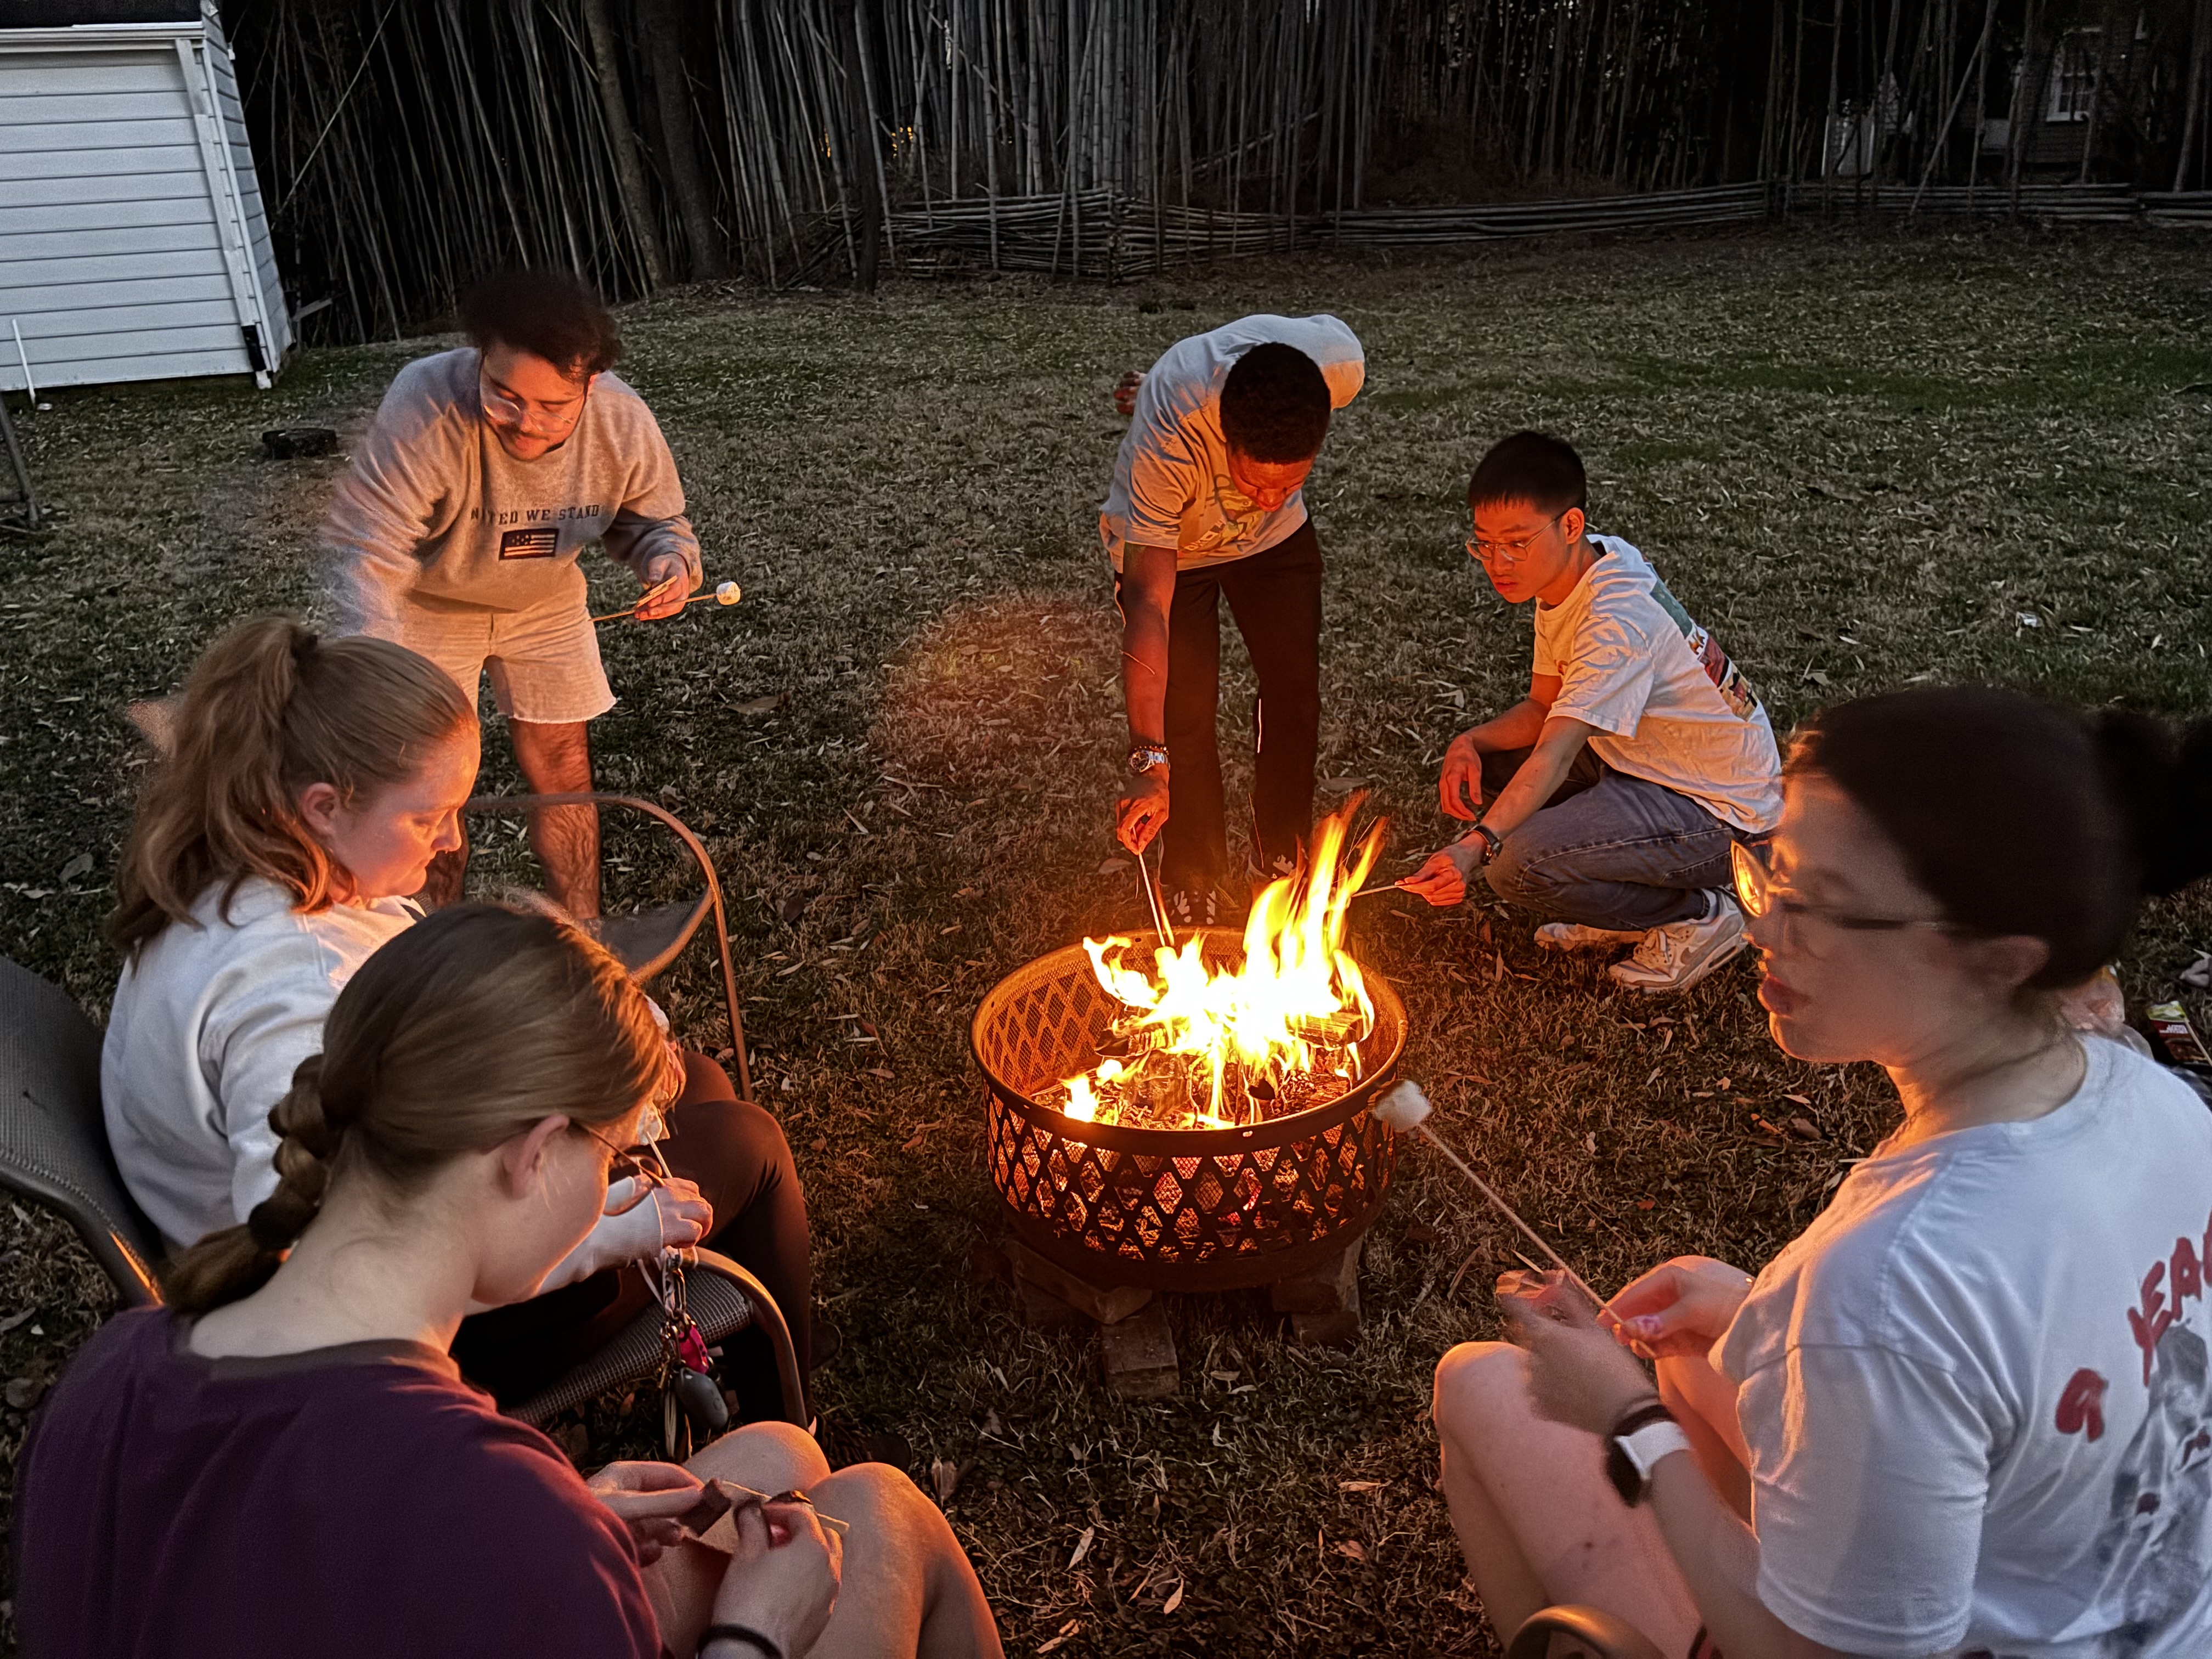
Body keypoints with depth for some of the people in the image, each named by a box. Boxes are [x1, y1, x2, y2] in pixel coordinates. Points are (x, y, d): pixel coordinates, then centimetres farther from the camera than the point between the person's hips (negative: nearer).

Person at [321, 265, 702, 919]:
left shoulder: (624, 424, -27)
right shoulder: (423, 408, -39)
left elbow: (652, 519, -8)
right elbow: (366, 551, -40)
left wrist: (669, 560, -33)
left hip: (545, 602, 3)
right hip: (428, 603, -3)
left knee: (563, 770, 7)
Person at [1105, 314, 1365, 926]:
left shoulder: (1342, 363, -36)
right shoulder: (1168, 441, -45)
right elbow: (1149, 605, -45)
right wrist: (1148, 762, -49)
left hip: (1278, 536, 4)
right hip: (1164, 543, -3)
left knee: (1296, 688, 7)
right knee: (1185, 712, -8)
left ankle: (1283, 849, 30)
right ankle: (1194, 877, 15)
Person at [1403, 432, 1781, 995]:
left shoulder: (1617, 620, -29)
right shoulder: (1569, 575, -1)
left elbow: (1554, 759, -39)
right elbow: (1544, 708, 6)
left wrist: (1475, 847, -52)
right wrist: (1469, 743, -13)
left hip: (1722, 815, -10)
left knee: (1516, 865, -26)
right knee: (1477, 772, 4)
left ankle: (1695, 917, -2)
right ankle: (1622, 914, 12)